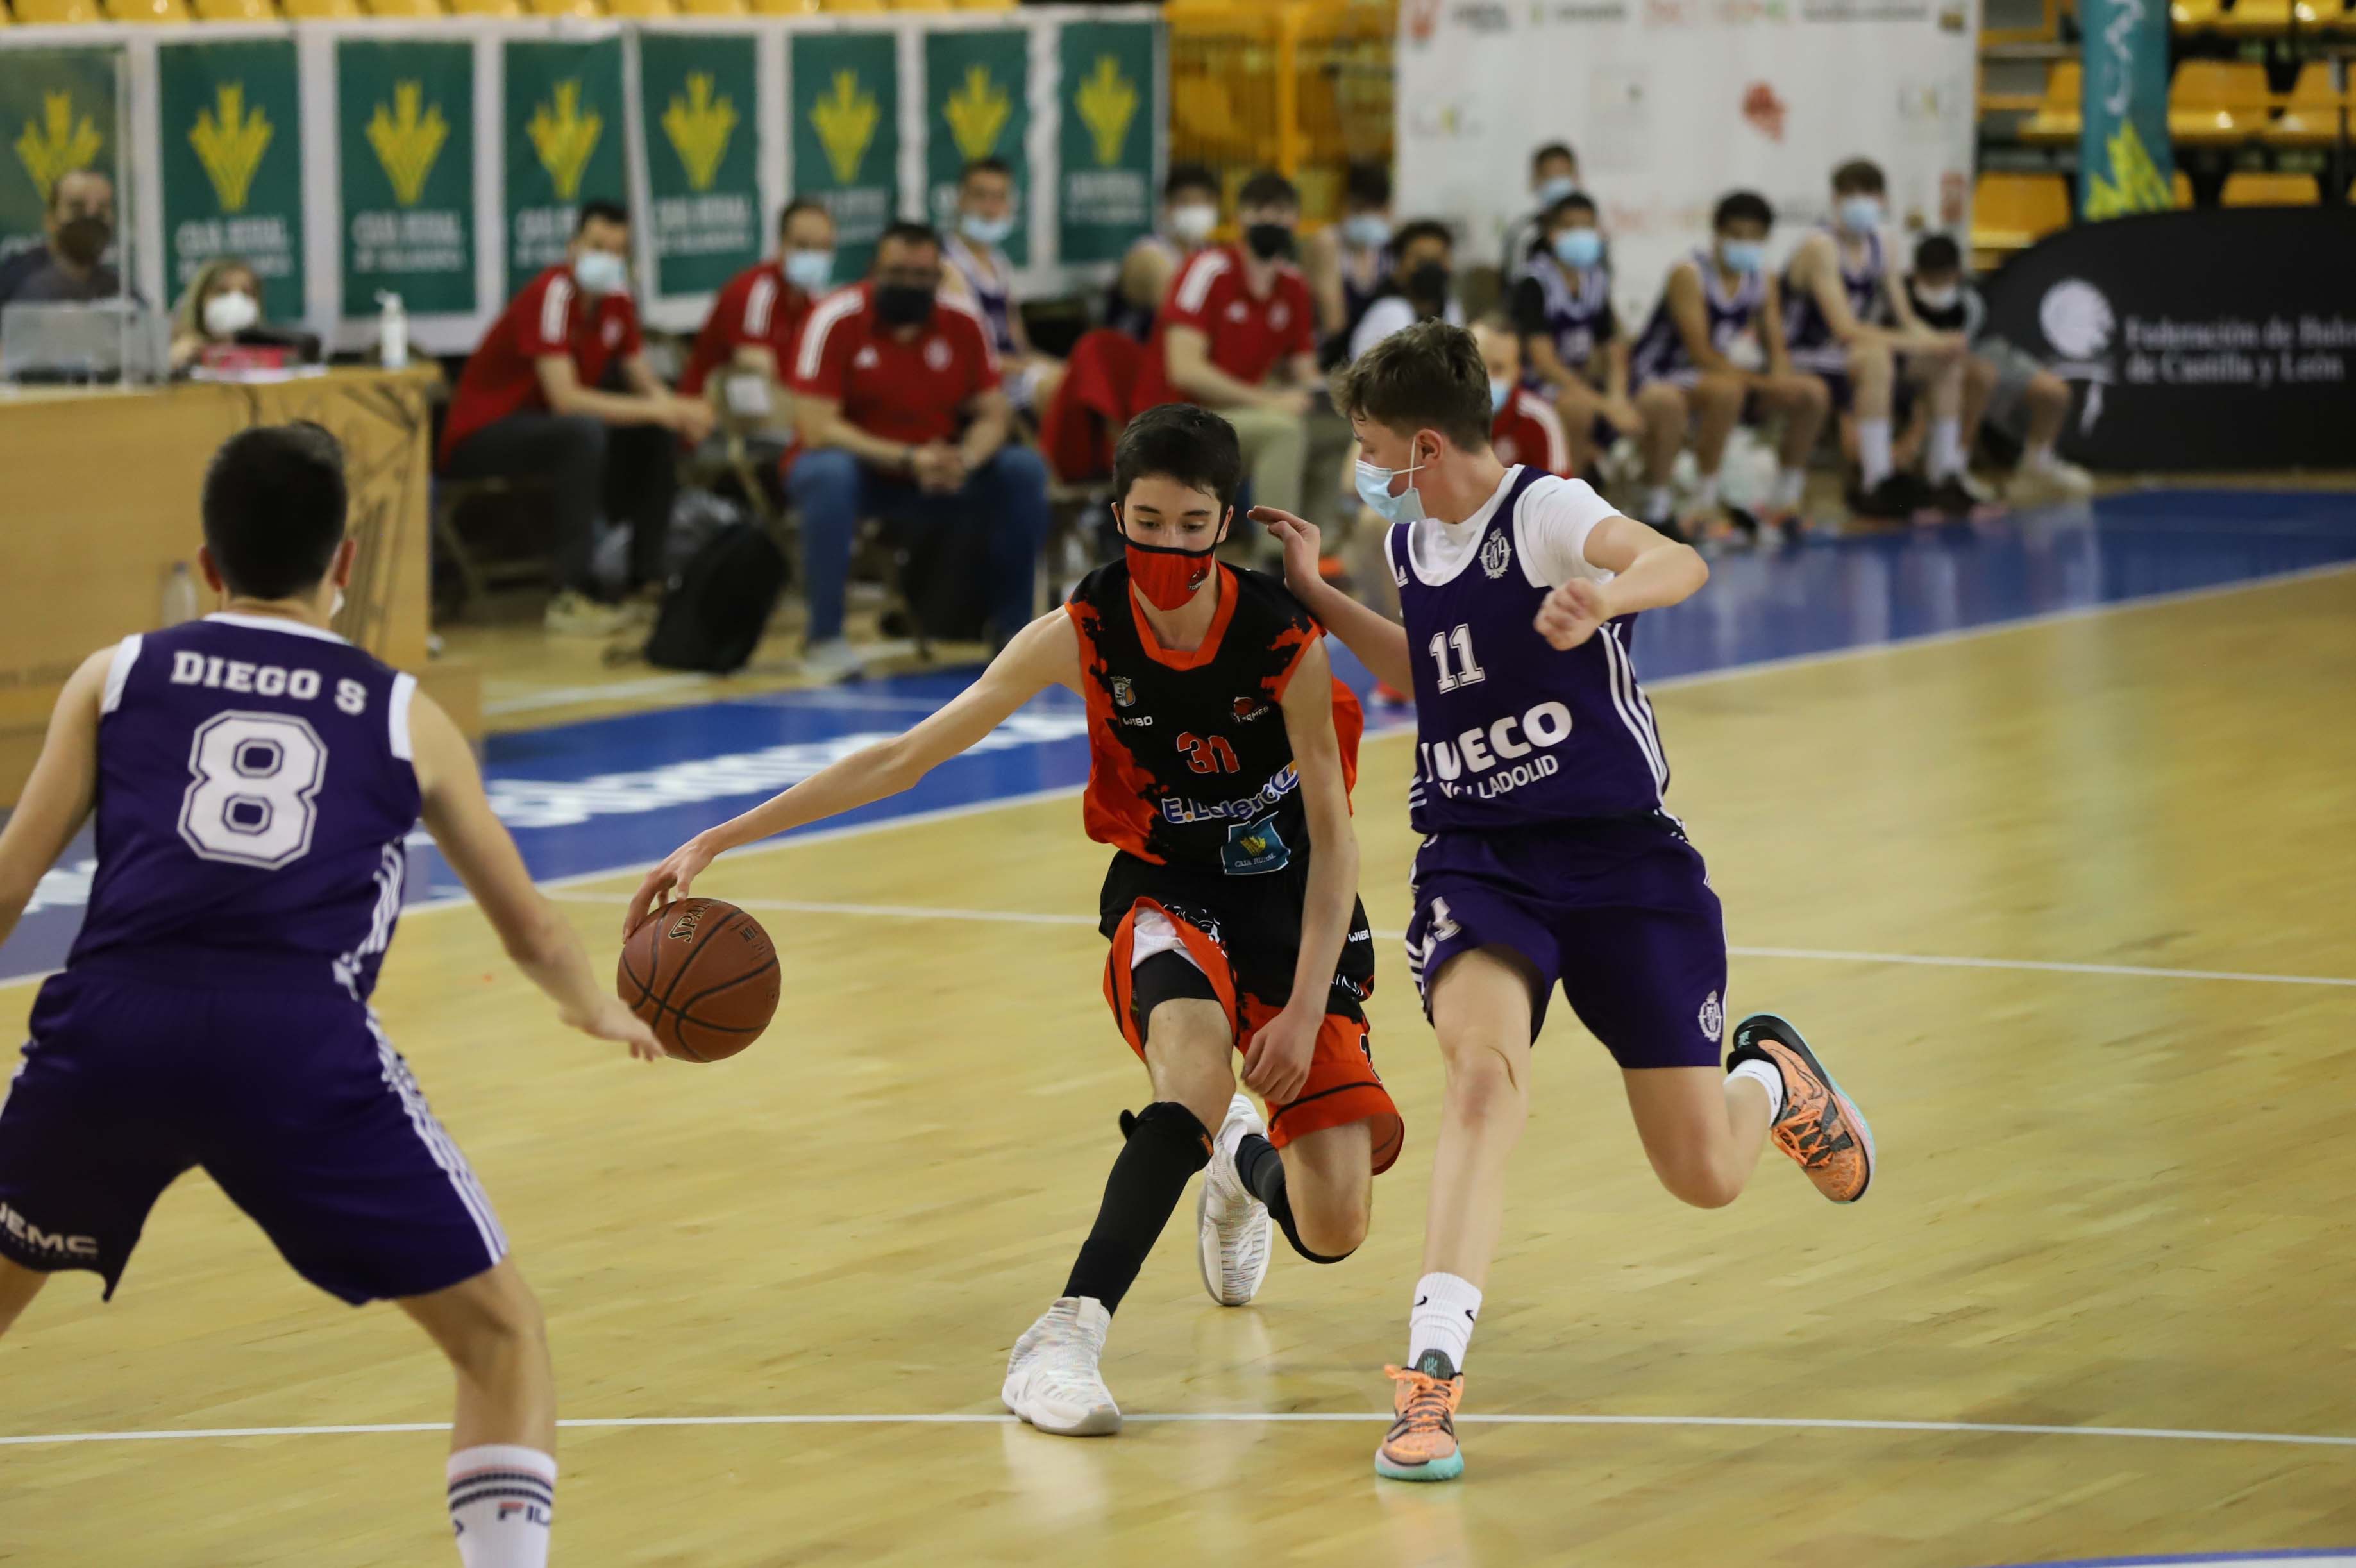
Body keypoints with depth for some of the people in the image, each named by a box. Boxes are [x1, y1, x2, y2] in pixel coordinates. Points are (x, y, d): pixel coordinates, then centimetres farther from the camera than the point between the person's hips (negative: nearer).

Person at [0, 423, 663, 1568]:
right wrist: (600, 1011, 53)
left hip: (108, 1028, 2)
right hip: (299, 1045, -2)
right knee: (499, 1333, 13)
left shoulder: (119, 676, 21)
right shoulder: (404, 718, 22)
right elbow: (528, 926, 32)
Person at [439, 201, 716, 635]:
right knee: (584, 432, -34)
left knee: (650, 433, 0)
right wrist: (659, 410, -31)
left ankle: (647, 577, 4)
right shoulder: (552, 294, -23)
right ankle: (571, 597, -34)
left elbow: (645, 384, 4)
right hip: (480, 433, -9)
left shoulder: (615, 301, 2)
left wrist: (680, 411, -19)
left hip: (543, 425, 9)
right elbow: (566, 399, -32)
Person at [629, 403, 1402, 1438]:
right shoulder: (1084, 631, -17)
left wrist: (1305, 1010, -22)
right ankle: (1067, 1335, -35)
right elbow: (905, 757, -11)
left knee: (1332, 1229, -7)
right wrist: (719, 840, -15)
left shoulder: (1284, 639, -21)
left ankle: (1246, 1164, 30)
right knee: (1196, 1077, -37)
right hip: (1165, 895, 0)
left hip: (1291, 901, 0)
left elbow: (1333, 837, -13)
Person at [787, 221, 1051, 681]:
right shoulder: (836, 319, -16)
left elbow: (993, 414, 0)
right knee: (829, 474, -38)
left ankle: (1013, 628, -5)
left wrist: (964, 461, -24)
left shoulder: (963, 322, -4)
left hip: (934, 477, 4)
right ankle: (825, 638, -28)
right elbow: (816, 428, -20)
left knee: (1024, 470, -16)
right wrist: (909, 459, -30)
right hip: (857, 465, -4)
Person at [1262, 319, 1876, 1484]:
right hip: (1475, 860, 4)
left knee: (1706, 1177, 1)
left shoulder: (1543, 513, -12)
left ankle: (1771, 1074, 38)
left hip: (1618, 859, -4)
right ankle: (1431, 1365, -38)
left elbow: (1681, 565, -34)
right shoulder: (1411, 540, 9)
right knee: (1484, 1060, -30)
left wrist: (1607, 595, -55)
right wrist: (1320, 600, 21)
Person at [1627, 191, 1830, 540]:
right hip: (1661, 377, -7)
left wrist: (1778, 378, -20)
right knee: (1727, 390, -38)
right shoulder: (1690, 275, -17)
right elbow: (1701, 353, -24)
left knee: (1813, 393, -4)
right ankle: (1706, 503, -27)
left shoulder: (1762, 280, 4)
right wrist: (1756, 380, -30)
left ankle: (1786, 500, 8)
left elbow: (1777, 350, 4)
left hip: (1727, 374, 7)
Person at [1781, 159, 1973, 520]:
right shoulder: (1821, 248, -19)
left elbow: (1907, 322, 8)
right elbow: (1845, 329, -28)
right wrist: (1922, 344, -30)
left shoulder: (1879, 247, 6)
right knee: (1875, 356, -37)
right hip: (1802, 364, -9)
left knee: (1948, 361, 1)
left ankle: (1944, 476, 3)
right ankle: (1876, 485, -34)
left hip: (1849, 356, 9)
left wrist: (1939, 342, -14)